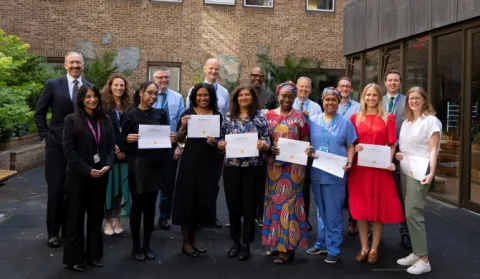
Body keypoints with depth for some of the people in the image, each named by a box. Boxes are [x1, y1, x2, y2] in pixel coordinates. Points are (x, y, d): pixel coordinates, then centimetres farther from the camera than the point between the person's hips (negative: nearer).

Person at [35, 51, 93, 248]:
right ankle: (53, 232, 18)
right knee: (56, 189, 4)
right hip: (57, 144, -1)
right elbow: (39, 113, 4)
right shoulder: (53, 85, 0)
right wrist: (45, 135, -3)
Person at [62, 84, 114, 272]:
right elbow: (69, 150, -11)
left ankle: (94, 255, 23)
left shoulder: (105, 120, 7)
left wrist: (107, 165, -11)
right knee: (76, 216, 6)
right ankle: (74, 258, 18)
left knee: (96, 216, 11)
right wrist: (87, 170, -17)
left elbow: (111, 146, 7)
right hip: (78, 175, -4)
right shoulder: (72, 119, -5)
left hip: (100, 175, 4)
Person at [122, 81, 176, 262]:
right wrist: (128, 139, -22)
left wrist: (172, 139, -10)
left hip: (155, 164, 3)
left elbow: (167, 136, 11)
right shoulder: (131, 115, -2)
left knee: (150, 206, 10)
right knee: (137, 205, 5)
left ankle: (147, 245, 22)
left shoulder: (161, 114, 7)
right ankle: (136, 246, 17)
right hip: (137, 164, -3)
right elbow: (122, 140, -1)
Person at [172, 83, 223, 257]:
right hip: (190, 161, -3)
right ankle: (186, 242, 14)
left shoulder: (217, 115, 5)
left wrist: (215, 142, -11)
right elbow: (180, 140, 1)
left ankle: (192, 239, 26)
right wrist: (183, 126, -17)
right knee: (188, 199, 1)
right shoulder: (188, 113, -1)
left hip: (209, 162, 3)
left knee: (203, 200, 9)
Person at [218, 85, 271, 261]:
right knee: (233, 205, 8)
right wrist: (220, 145, -12)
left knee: (249, 206, 5)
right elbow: (222, 141, 10)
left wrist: (263, 145, -22)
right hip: (232, 167, 2)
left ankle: (246, 244, 17)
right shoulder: (229, 118, 7)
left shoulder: (260, 117, 2)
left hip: (253, 168, -2)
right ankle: (235, 241, 25)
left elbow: (267, 142, 0)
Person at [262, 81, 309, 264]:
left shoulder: (299, 117, 1)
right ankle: (277, 242, 22)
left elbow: (305, 141, 3)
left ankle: (288, 247, 5)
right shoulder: (269, 115, 8)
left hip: (293, 166, -3)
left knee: (289, 203, -2)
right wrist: (269, 148, -10)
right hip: (274, 165, 4)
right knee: (274, 203, 9)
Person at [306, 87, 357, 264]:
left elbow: (350, 146, 3)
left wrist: (349, 162, -13)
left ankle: (333, 248, 12)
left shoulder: (345, 122, 3)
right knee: (321, 211, 15)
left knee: (333, 213, 2)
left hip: (336, 173, -3)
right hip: (317, 172, 3)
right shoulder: (313, 121, 8)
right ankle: (322, 243, 27)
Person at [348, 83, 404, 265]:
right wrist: (354, 148, -12)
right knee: (361, 207, 5)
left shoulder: (388, 118, 4)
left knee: (379, 207, 4)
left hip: (380, 168, -1)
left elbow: (392, 145, 1)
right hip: (359, 167, 1)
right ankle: (364, 247, 17)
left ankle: (374, 249, 16)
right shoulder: (355, 117, 7)